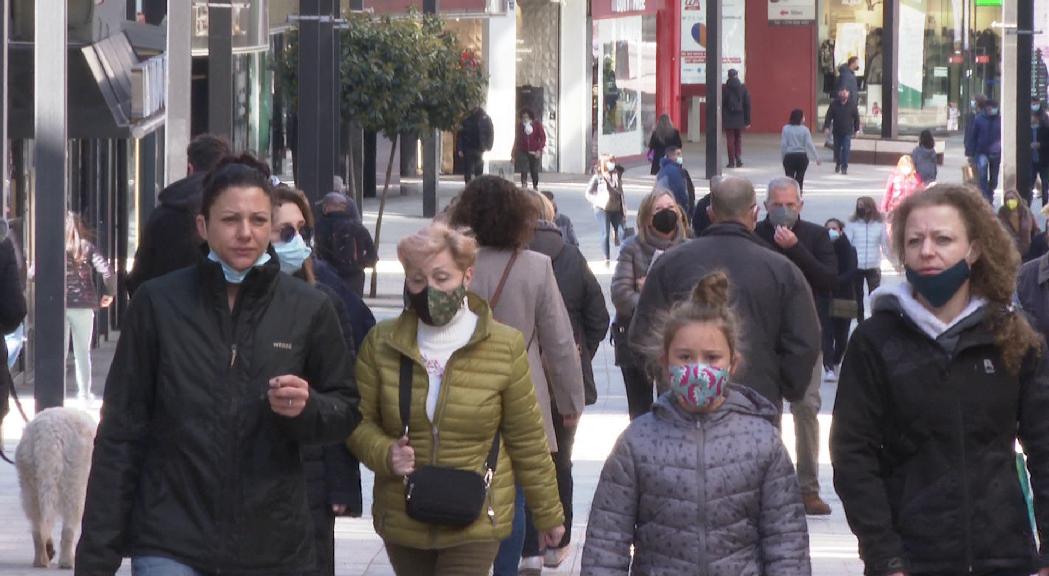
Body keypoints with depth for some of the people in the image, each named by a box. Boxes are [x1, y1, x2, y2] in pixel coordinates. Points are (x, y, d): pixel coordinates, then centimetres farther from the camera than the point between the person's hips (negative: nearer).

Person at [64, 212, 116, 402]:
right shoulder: (86, 247, -1)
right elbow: (106, 270, -11)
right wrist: (109, 293, 4)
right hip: (83, 305, 1)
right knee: (82, 351, 12)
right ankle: (84, 392, 16)